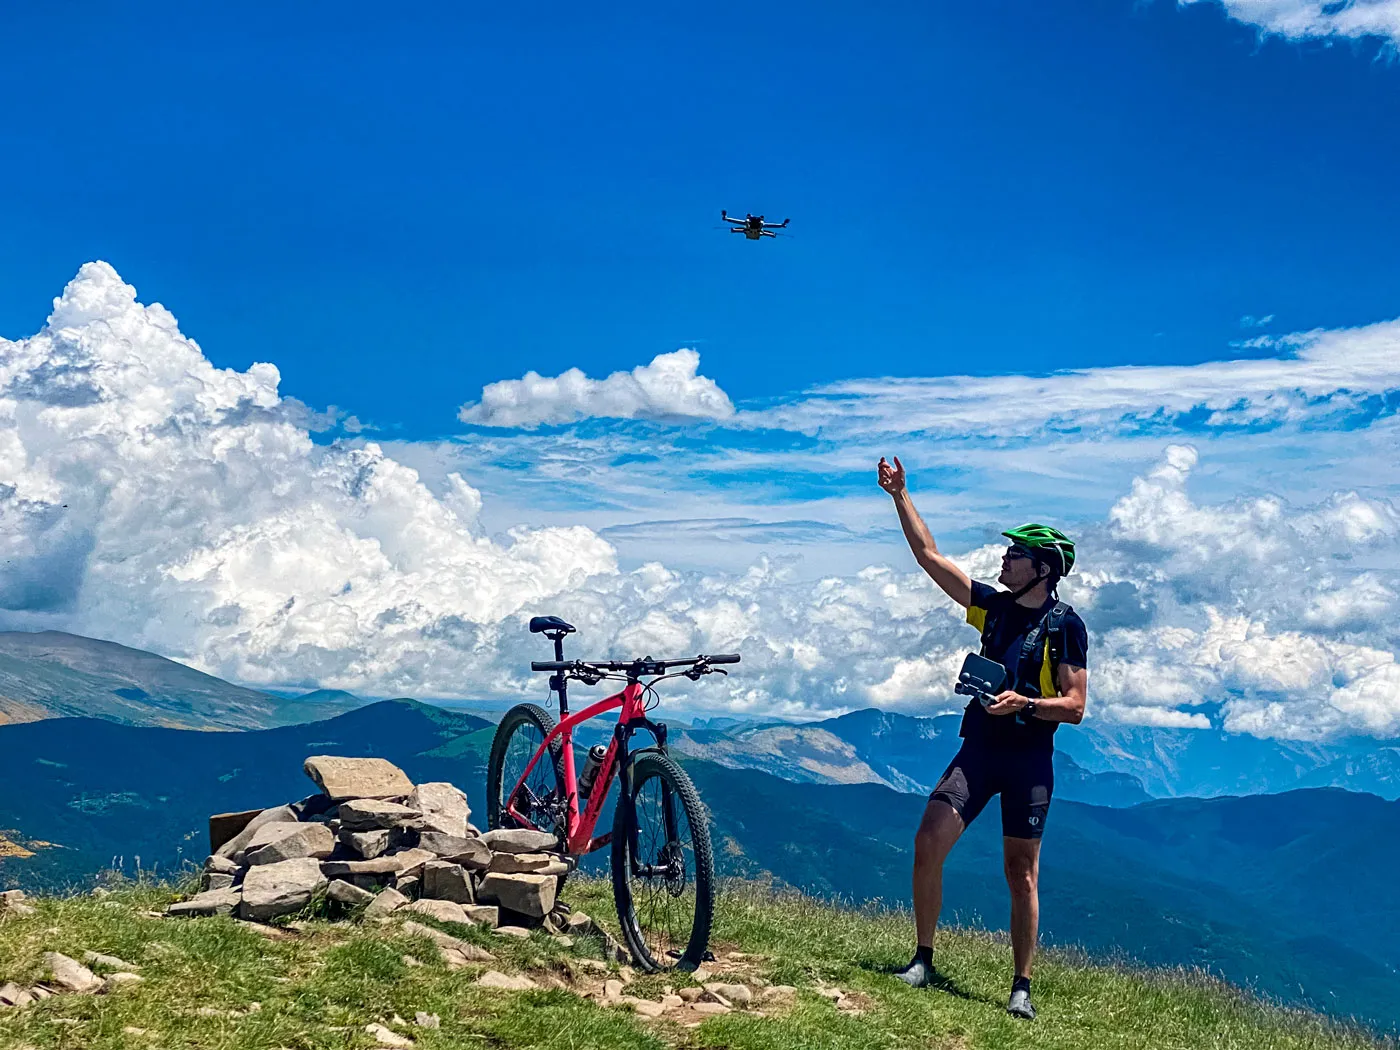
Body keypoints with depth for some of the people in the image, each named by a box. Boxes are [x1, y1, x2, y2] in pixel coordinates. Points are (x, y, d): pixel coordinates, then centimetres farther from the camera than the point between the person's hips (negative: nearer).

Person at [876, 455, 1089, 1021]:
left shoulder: (1066, 625, -6)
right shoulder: (993, 605, 6)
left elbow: (1075, 706, -8)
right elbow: (930, 556, 5)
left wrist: (1025, 703, -24)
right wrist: (900, 496, 1)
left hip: (1030, 757, -4)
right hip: (979, 747, 4)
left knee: (1021, 873, 1)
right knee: (928, 841, -11)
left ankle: (1021, 987, 12)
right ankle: (923, 959, 2)